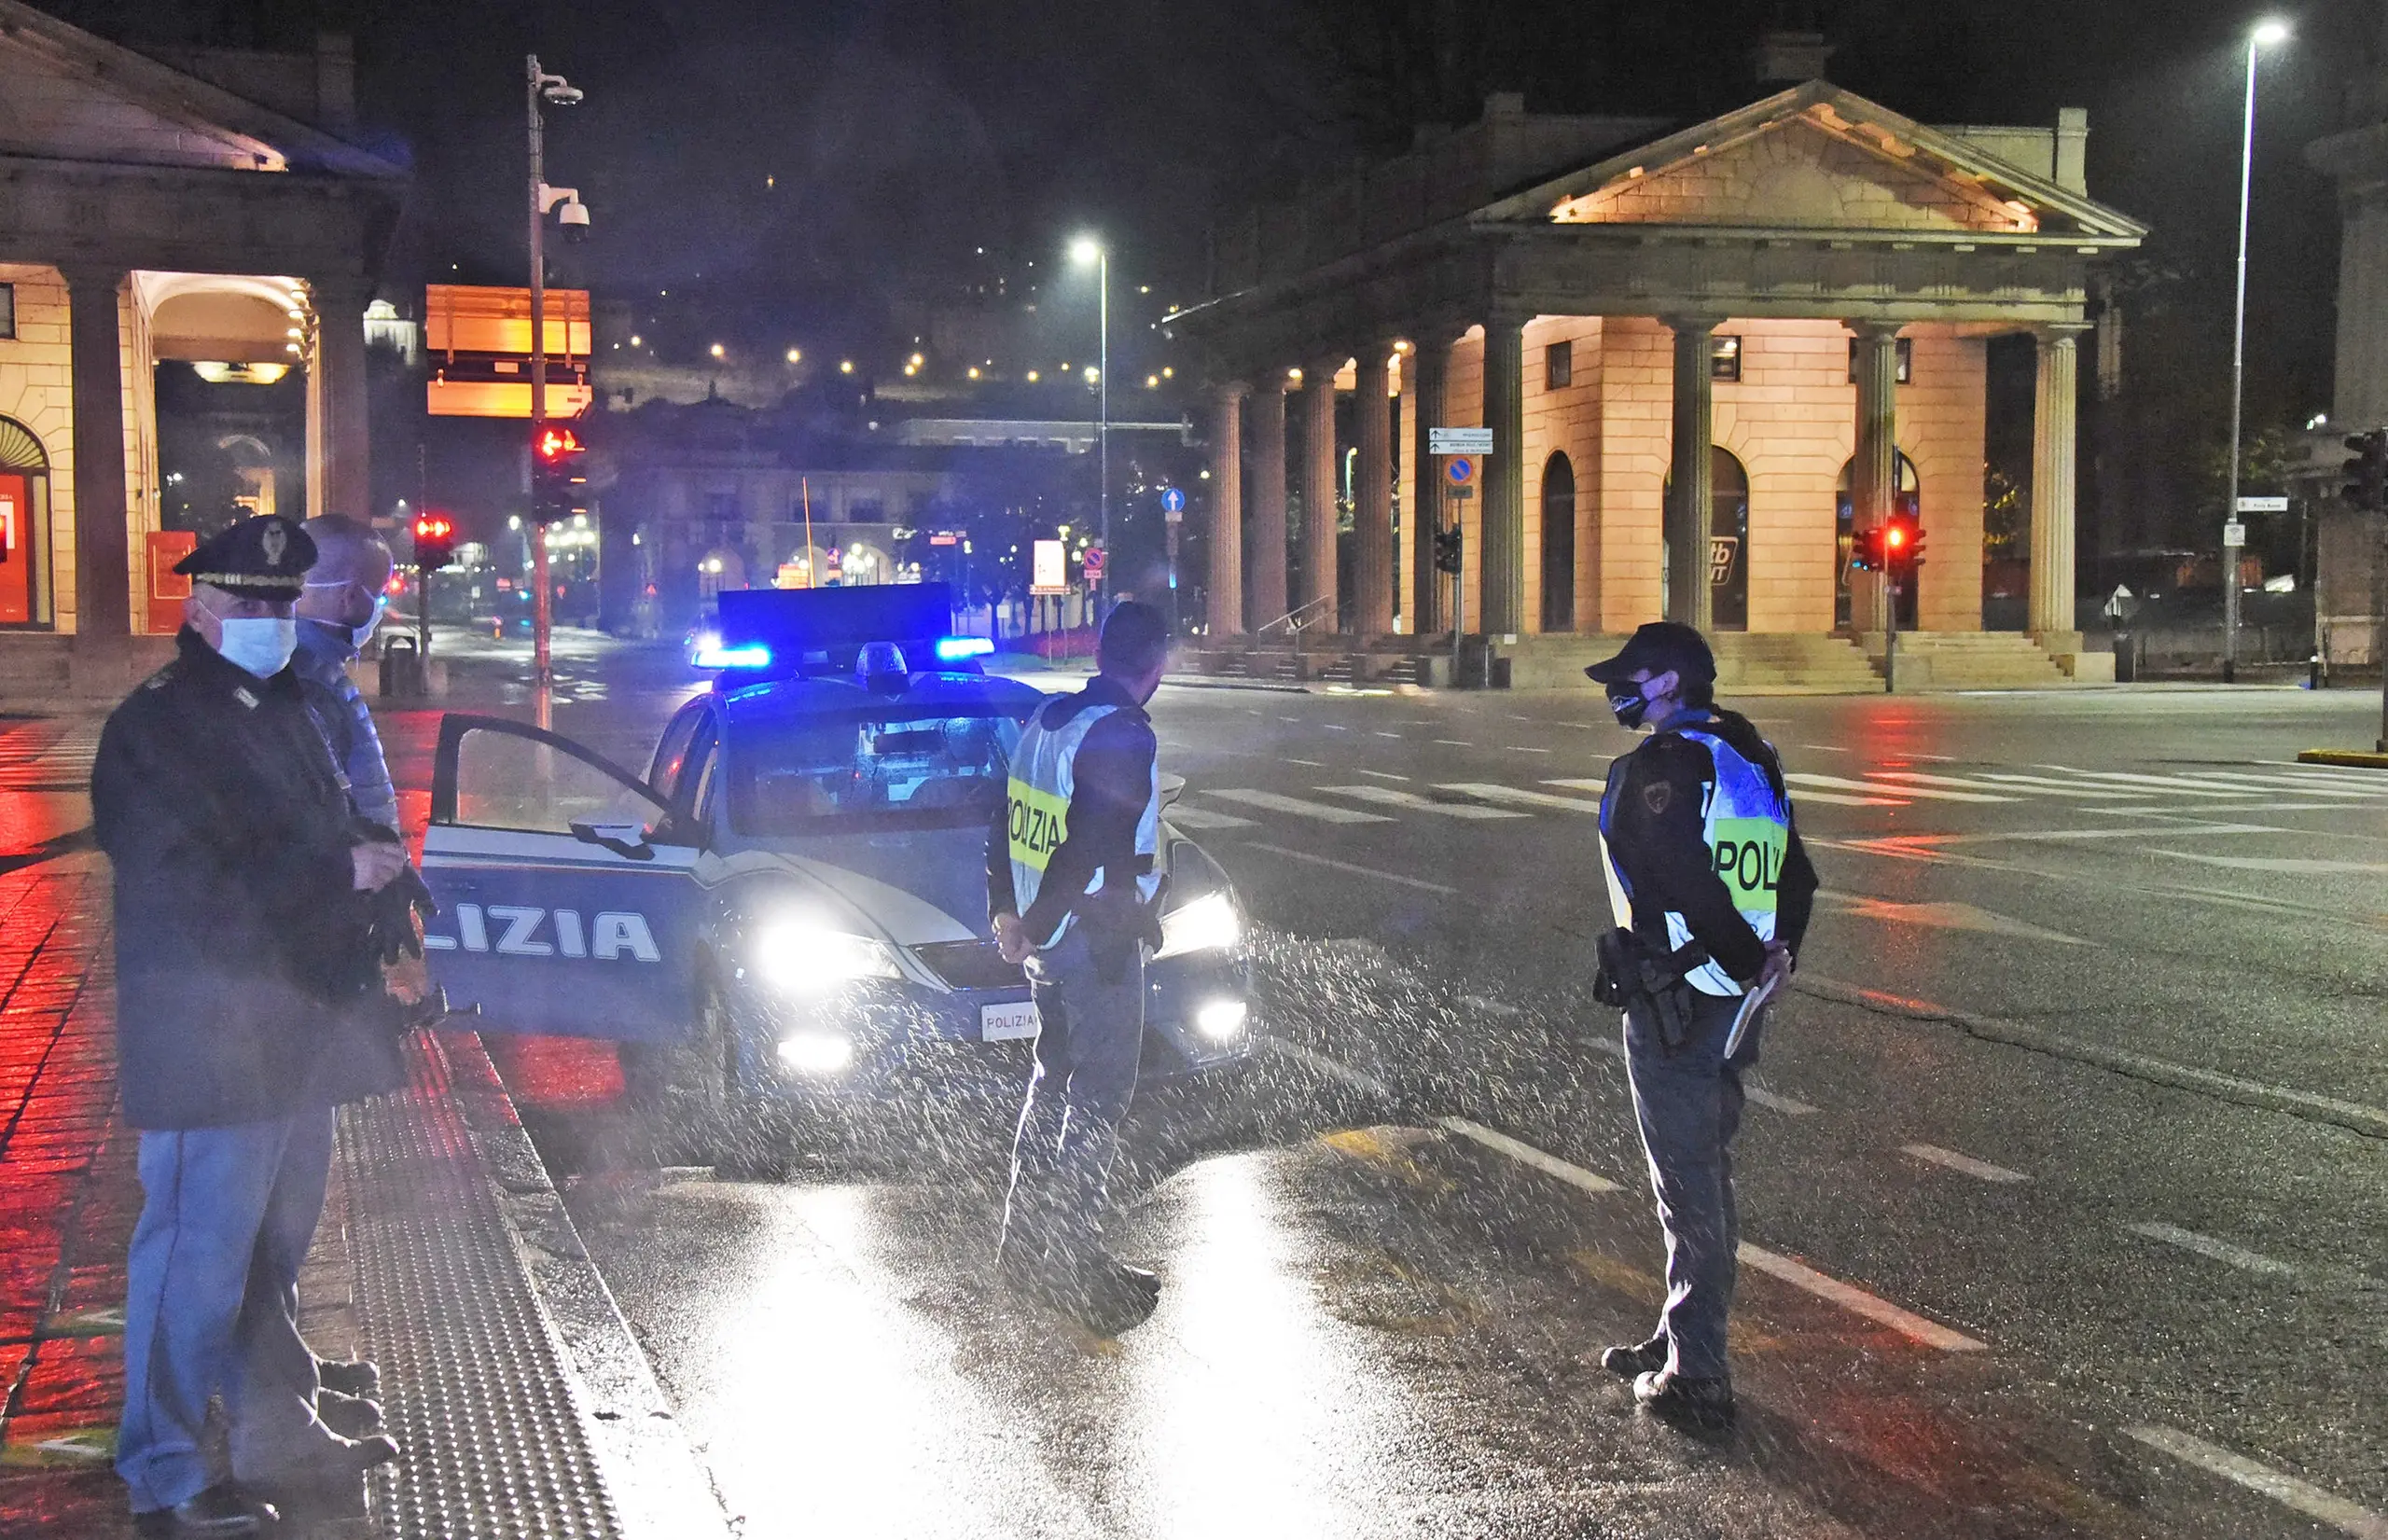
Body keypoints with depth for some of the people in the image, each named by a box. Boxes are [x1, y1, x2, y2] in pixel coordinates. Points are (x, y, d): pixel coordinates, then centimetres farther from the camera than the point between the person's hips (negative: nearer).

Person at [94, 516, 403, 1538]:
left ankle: (277, 1433, 31)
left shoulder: (283, 710, 17)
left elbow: (325, 836, 23)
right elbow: (189, 883, -19)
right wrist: (338, 869, -19)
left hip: (292, 1022, 9)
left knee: (272, 1243, 18)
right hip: (207, 1032, -9)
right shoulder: (155, 725, -10)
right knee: (200, 1249, -3)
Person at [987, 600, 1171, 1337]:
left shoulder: (1048, 720, 9)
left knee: (1053, 1082, 19)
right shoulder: (1124, 736, -18)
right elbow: (1089, 845, -24)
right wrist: (1036, 926, -16)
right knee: (1098, 1100, -1)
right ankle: (1074, 1264, 3)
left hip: (1048, 941, 9)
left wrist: (1006, 909, 14)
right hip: (1097, 941, -9)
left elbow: (1007, 823, 13)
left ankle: (1025, 1244, 27)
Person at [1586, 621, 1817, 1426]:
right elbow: (1797, 881, 12)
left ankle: (1697, 1376, 7)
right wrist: (1773, 961, 5)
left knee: (1690, 1188, 0)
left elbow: (1690, 885, -25)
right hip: (1736, 1008, 8)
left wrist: (1751, 963, -13)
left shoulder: (1654, 771, -17)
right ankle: (1684, 1338, 32)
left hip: (1675, 1009, -8)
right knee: (1706, 1175, 19)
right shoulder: (1753, 759, 11)